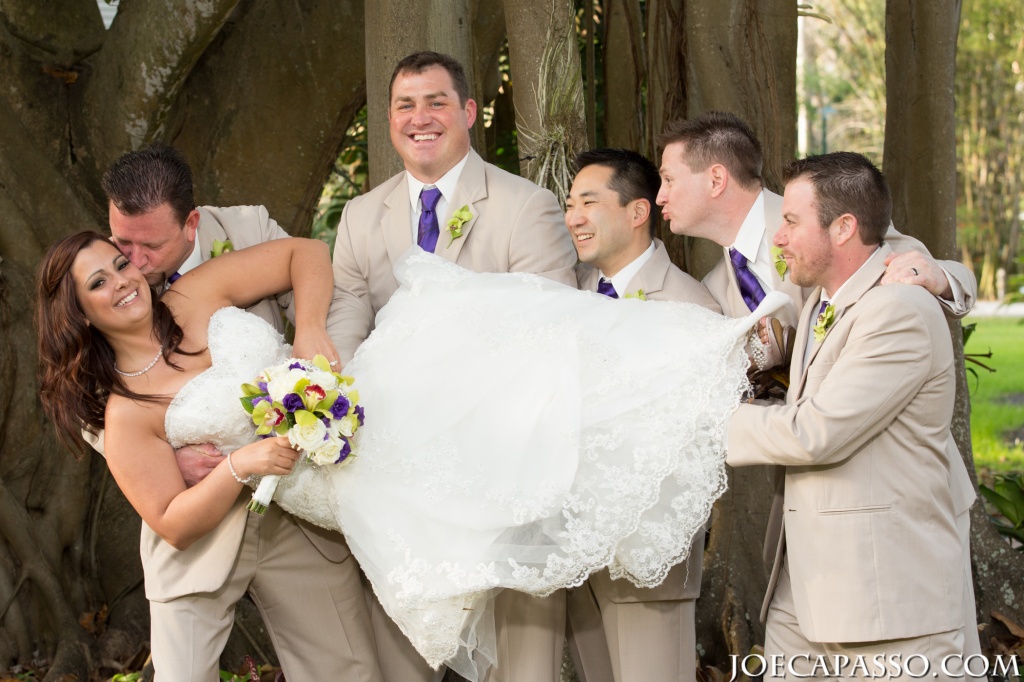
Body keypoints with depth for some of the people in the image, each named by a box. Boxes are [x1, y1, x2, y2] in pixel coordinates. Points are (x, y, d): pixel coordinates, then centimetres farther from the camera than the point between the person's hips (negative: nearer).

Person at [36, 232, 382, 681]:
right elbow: (174, 526, -14)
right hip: (206, 548, -3)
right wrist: (239, 465, -28)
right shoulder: (125, 412, -13)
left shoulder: (201, 294, -4)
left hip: (300, 524, 3)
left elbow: (306, 253, -2)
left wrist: (310, 329, -18)